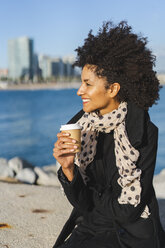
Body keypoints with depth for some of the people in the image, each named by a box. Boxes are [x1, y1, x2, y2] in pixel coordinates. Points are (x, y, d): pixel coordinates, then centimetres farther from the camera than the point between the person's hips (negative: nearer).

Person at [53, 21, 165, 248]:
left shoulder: (144, 133, -16)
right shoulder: (80, 127, -4)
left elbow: (129, 210, -15)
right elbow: (81, 203, -5)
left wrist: (93, 194, -2)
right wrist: (68, 170, -22)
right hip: (91, 229, 3)